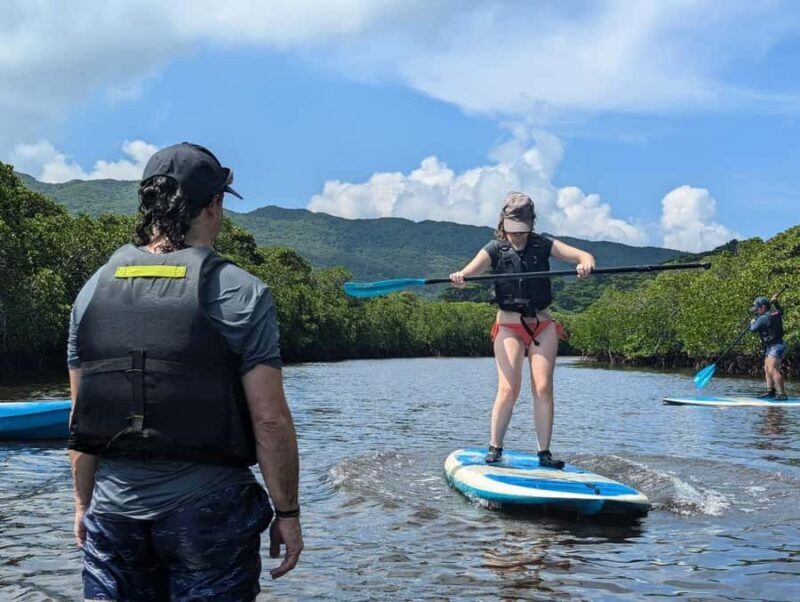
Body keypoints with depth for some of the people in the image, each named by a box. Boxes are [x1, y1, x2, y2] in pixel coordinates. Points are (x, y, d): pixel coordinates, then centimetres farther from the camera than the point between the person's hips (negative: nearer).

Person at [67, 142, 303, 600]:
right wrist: (287, 511, -3)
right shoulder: (239, 292, -10)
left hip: (113, 507, 4)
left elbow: (80, 415, 8)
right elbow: (270, 419, -13)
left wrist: (84, 503, 18)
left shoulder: (94, 289, 4)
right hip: (209, 510, -4)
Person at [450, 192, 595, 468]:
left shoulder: (543, 245, 5)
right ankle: (494, 448, -2)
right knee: (509, 388, -12)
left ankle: (544, 452, 1)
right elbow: (472, 269, -15)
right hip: (509, 324, -2)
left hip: (542, 324, 2)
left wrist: (586, 263, -26)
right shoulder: (496, 249, 1)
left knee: (543, 387, -5)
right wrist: (459, 276, -40)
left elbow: (583, 255, -2)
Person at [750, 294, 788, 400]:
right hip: (771, 347, 11)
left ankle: (781, 394, -20)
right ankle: (770, 391, 14)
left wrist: (752, 322, 2)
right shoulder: (775, 313, 11)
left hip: (776, 346, -11)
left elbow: (753, 329, -18)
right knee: (767, 369, 12)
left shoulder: (764, 318, -19)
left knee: (773, 369, -17)